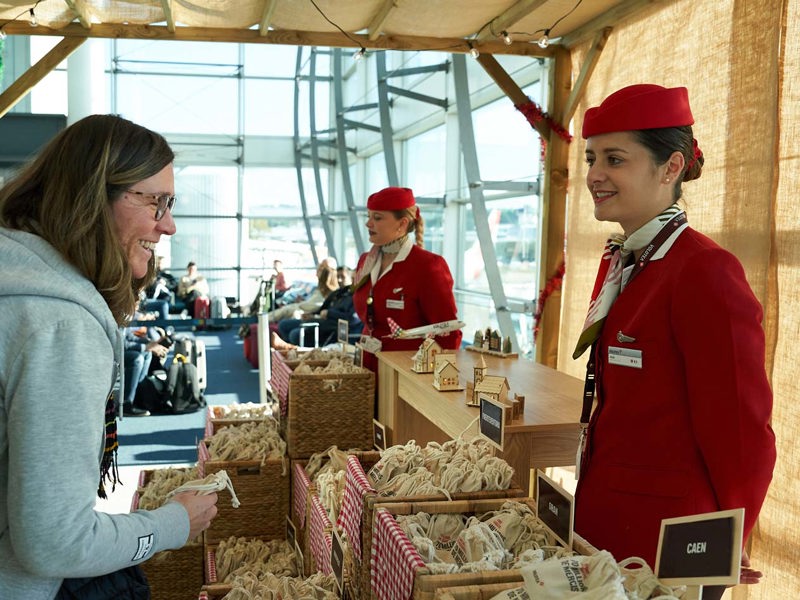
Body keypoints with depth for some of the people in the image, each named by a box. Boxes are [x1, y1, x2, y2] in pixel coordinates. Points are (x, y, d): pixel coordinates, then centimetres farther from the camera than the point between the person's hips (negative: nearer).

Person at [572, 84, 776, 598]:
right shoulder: (619, 262, 6)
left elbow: (744, 438, -18)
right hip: (603, 520, 8)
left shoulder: (705, 271, -20)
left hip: (663, 542, -8)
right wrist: (589, 503, 15)